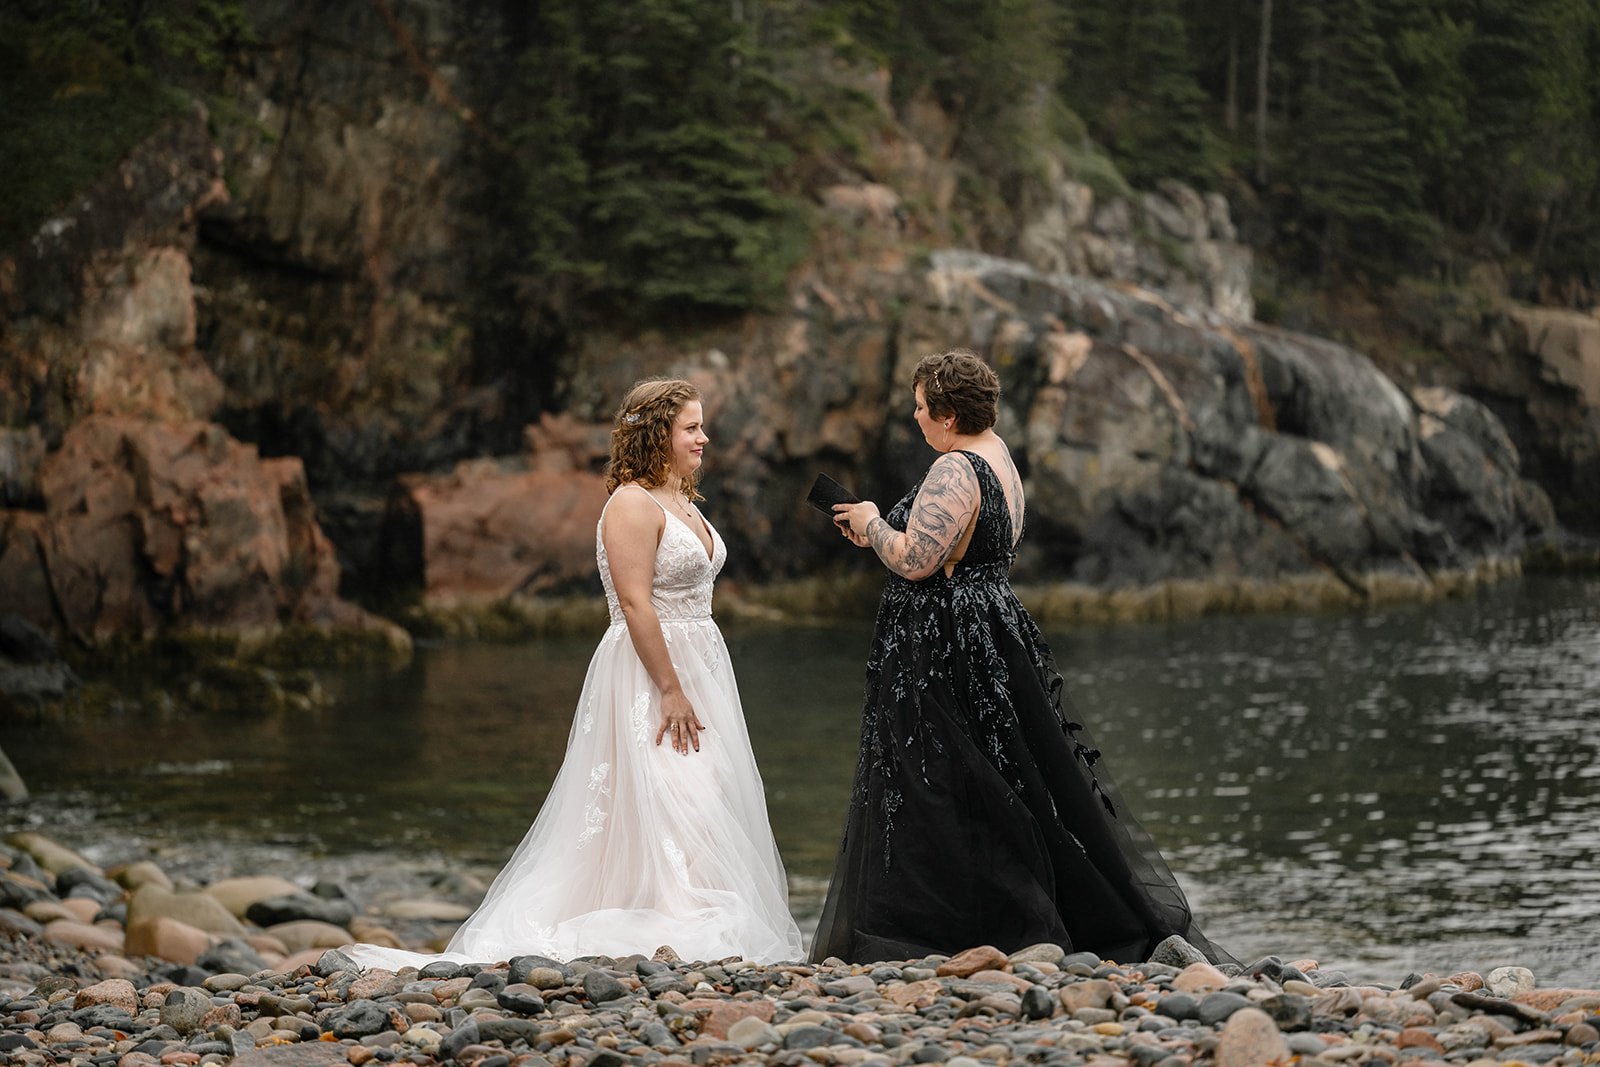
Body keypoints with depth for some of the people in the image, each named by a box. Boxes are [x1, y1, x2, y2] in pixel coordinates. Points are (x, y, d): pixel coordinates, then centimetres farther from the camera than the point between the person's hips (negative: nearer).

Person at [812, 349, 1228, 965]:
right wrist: (878, 533, 16)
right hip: (987, 631, 10)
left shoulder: (954, 471, -19)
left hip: (947, 649, -10)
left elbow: (914, 560, -25)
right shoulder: (997, 458, 13)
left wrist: (872, 524, -7)